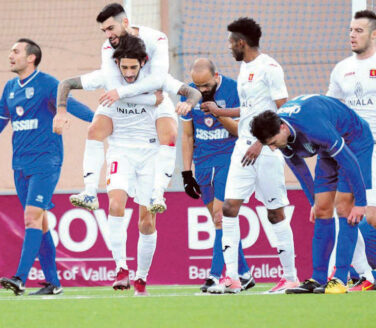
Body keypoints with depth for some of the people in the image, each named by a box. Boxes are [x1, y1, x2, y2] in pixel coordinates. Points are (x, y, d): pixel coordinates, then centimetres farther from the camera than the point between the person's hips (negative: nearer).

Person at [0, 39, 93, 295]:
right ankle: (52, 282, 12)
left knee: (33, 217, -16)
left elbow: (71, 105, -15)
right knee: (39, 222, 8)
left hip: (45, 161, -7)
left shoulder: (46, 84, -7)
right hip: (21, 165, 7)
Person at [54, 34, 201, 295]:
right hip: (120, 151, 0)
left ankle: (141, 278, 16)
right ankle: (121, 268, -21)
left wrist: (188, 103, -27)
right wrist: (61, 112, -14)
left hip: (150, 152, 0)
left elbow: (194, 92, -5)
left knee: (147, 221, 0)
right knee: (116, 204, -25)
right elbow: (66, 84, 2)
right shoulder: (106, 77, -8)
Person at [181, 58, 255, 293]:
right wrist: (187, 172, 8)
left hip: (229, 158, -5)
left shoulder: (233, 90, -9)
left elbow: (240, 131, -9)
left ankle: (215, 276, -18)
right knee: (221, 219, 7)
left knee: (220, 214, -16)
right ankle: (243, 274, 16)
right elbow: (187, 135, 11)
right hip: (203, 163, 5)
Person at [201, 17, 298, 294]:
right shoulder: (244, 68, 16)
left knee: (276, 212, -2)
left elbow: (282, 110, -13)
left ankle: (290, 277, 7)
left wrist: (260, 142, -17)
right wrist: (218, 111, 30)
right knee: (230, 207, -3)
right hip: (244, 146, 8)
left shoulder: (269, 68, -10)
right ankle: (231, 277, -4)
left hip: (266, 148, -8)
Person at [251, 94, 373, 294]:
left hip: (355, 143, -7)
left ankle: (340, 279, -20)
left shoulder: (314, 127, -40)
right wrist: (314, 202, 11)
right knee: (322, 210, -1)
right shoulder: (280, 135, -15)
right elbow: (298, 167, 5)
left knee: (343, 208, -17)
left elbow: (349, 162, -31)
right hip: (329, 150, 7)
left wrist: (360, 203, -25)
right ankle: (318, 279, 0)